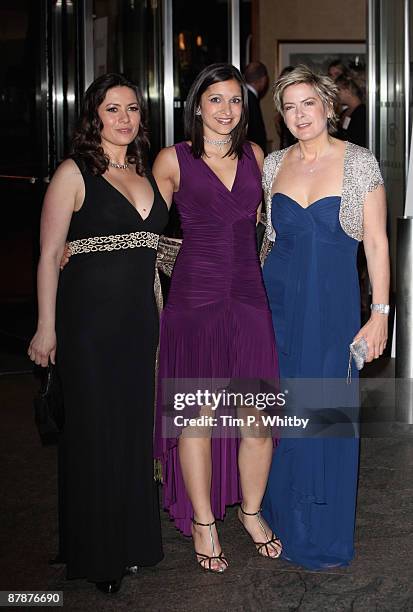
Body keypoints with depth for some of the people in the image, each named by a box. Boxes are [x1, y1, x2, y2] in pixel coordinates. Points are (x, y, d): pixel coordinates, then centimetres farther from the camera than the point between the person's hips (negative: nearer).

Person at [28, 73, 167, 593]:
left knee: (134, 426, 12)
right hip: (89, 316, -6)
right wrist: (46, 329, -12)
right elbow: (50, 255, -9)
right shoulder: (75, 174, -7)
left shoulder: (146, 174, 12)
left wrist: (158, 314, 15)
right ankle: (95, 552, 17)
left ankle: (130, 540, 28)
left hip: (139, 317, 6)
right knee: (94, 430, 2)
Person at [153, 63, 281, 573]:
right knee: (198, 416, 2)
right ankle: (202, 522, 20)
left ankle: (251, 509, 25)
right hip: (195, 296, -3)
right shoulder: (173, 159, 1)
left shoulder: (255, 156, 12)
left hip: (249, 297, 3)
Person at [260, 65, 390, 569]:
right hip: (278, 299, 3)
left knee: (327, 414, 1)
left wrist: (380, 313, -10)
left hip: (333, 305, -3)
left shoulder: (359, 163, -5)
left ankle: (323, 536, 18)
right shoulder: (274, 164, 6)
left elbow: (376, 242, -5)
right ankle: (283, 521, 29)